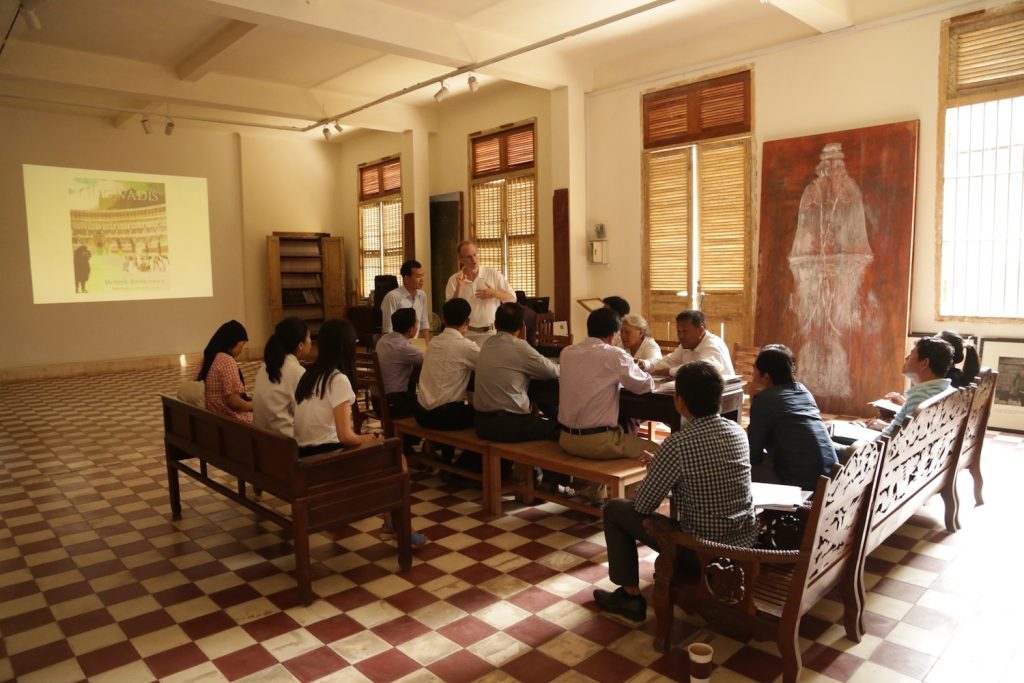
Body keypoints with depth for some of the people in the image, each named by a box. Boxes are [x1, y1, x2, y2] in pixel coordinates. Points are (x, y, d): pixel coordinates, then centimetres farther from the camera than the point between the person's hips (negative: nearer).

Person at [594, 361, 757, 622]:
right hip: (745, 543, 7)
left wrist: (653, 469, 6)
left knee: (615, 510, 8)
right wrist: (659, 465, 13)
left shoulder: (678, 443, -23)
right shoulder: (739, 431, -2)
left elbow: (642, 506, -14)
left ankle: (630, 596, 19)